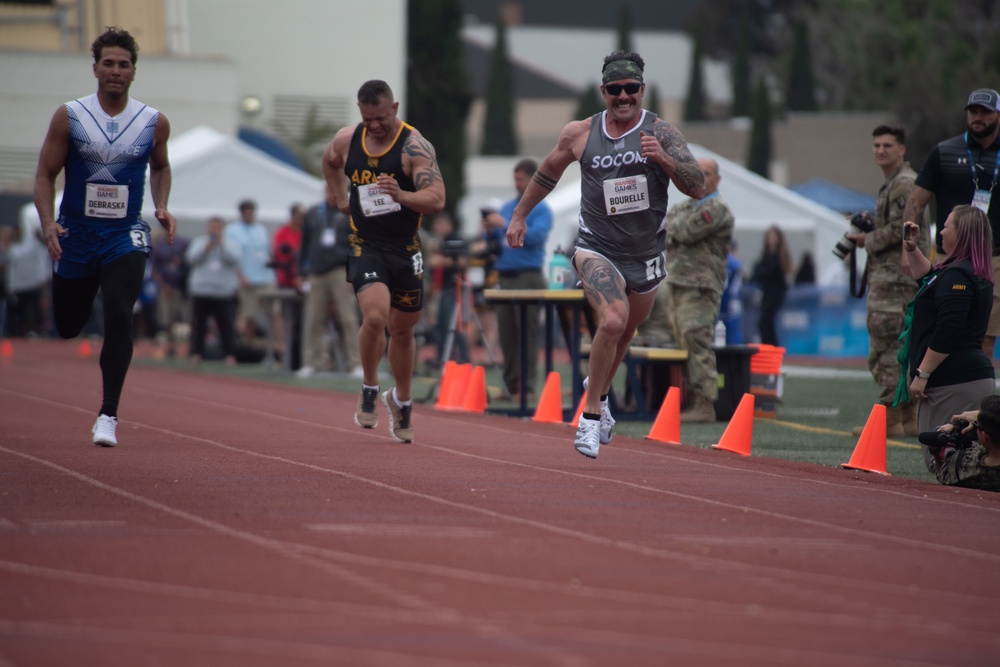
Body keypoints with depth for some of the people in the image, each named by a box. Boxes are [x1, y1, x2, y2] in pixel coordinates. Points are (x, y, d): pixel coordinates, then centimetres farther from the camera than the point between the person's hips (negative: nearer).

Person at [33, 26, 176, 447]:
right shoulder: (69, 117, -7)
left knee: (119, 317, -20)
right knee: (67, 328, 9)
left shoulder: (154, 123, -2)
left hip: (124, 237, 0)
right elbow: (45, 175, -3)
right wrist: (48, 223, -18)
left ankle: (108, 414, -13)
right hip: (76, 235, 1)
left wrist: (161, 208, 1)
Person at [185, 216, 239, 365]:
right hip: (200, 290, 1)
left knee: (226, 324, -6)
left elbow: (233, 259, -9)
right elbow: (192, 259, -3)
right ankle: (196, 353, 11)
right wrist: (207, 247, -13)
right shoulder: (198, 242, 11)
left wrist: (221, 244, -13)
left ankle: (229, 354, -3)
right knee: (198, 324, 4)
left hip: (223, 292, -1)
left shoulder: (230, 244, 8)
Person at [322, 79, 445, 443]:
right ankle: (369, 391, 0)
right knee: (375, 317, -22)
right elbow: (329, 161, 26)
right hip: (365, 246, 1)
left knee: (402, 330, 11)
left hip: (405, 249, -1)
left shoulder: (414, 146, -13)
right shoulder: (347, 140, 0)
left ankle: (401, 401, 35)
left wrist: (401, 196, -38)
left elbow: (436, 198, -22)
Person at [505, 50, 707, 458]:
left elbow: (697, 189, -15)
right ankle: (591, 416, -12)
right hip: (596, 250, -2)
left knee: (624, 332, 19)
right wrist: (520, 215, 21)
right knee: (612, 320, -26)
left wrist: (662, 158, -29)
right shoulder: (580, 134, -3)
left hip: (646, 256, 2)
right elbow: (548, 172, 16)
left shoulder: (660, 132, -7)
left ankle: (598, 392, 50)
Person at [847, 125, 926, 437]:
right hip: (887, 275, 11)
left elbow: (900, 229, -19)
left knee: (888, 345, -12)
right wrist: (870, 222, 12)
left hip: (896, 278, -11)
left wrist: (867, 241, -6)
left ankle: (890, 417, -13)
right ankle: (908, 417, 17)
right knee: (900, 347, 13)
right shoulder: (892, 183, 21)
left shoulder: (905, 183, -12)